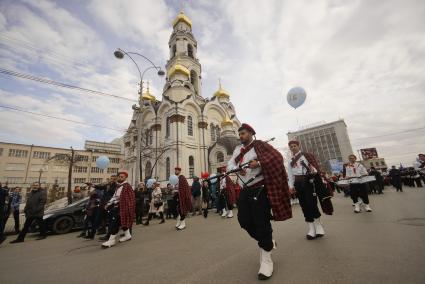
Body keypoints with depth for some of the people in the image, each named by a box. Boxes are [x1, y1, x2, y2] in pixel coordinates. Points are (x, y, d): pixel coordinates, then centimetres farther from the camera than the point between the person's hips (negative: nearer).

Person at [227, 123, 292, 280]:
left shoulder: (259, 145, -3)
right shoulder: (237, 149, 15)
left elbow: (277, 157, -13)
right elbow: (230, 164, 6)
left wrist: (259, 163, -27)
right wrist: (236, 169, -17)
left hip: (259, 189, -6)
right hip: (245, 190, 7)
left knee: (261, 222, -3)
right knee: (244, 220, 8)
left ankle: (266, 260, 15)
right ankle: (267, 241, 33)